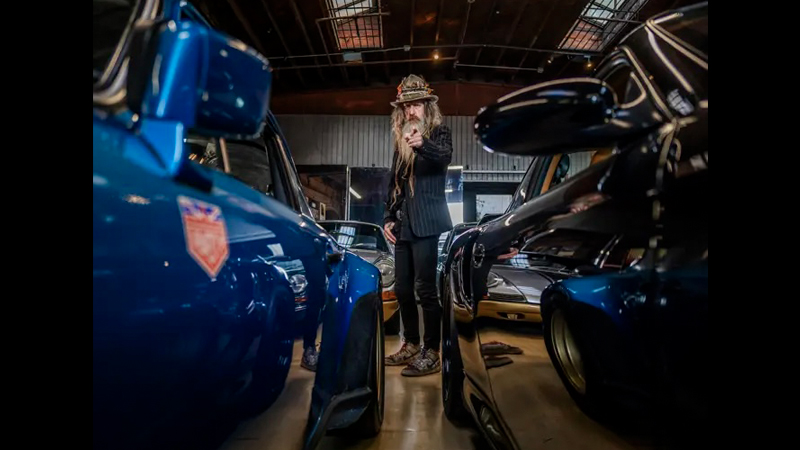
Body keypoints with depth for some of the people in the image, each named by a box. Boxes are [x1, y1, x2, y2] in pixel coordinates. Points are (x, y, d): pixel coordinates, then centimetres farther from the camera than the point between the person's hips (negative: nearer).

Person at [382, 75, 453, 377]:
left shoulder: (439, 132, 2)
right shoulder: (400, 141, 18)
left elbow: (445, 156, -21)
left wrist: (423, 144, -41)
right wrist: (388, 218, 10)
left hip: (428, 224, -6)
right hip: (404, 225, 7)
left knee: (425, 288, -6)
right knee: (402, 288, 10)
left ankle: (432, 353, 5)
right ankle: (411, 344, 24)